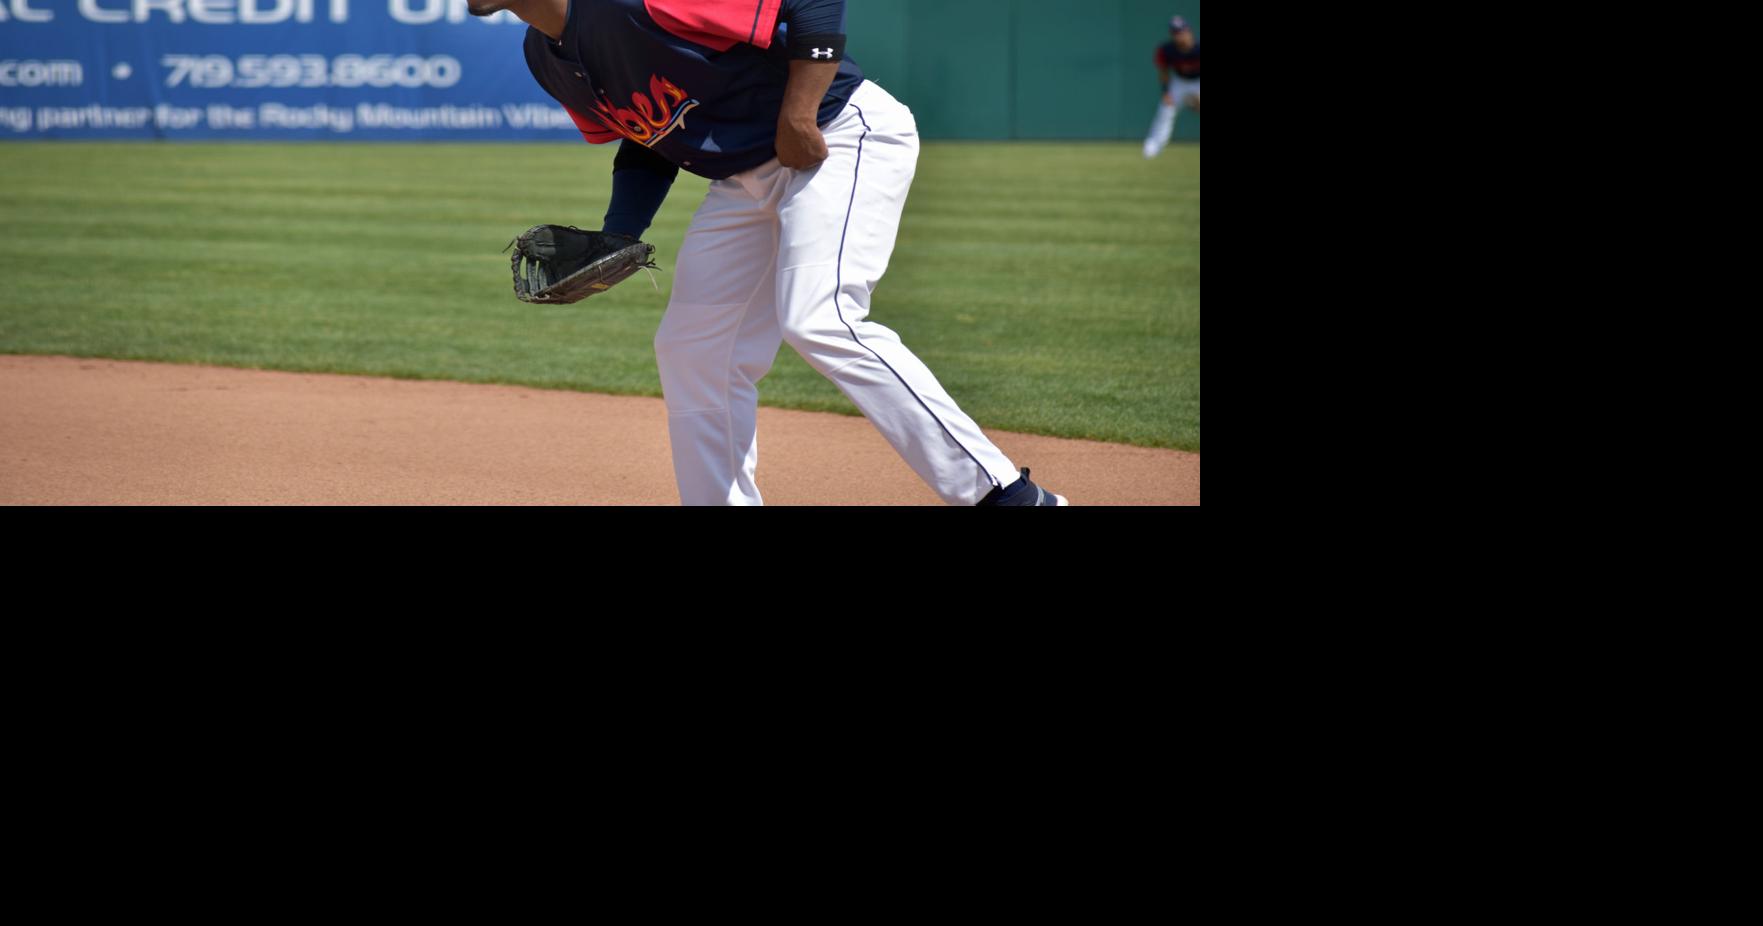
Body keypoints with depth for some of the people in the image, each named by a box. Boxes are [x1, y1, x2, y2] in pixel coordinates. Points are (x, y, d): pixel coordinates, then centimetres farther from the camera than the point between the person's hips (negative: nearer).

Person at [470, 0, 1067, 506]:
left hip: (842, 136, -10)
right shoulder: (546, 56, 4)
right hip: (746, 179, 10)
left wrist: (799, 116, -24)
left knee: (818, 322, -25)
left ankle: (1005, 493, -25)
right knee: (691, 351, 8)